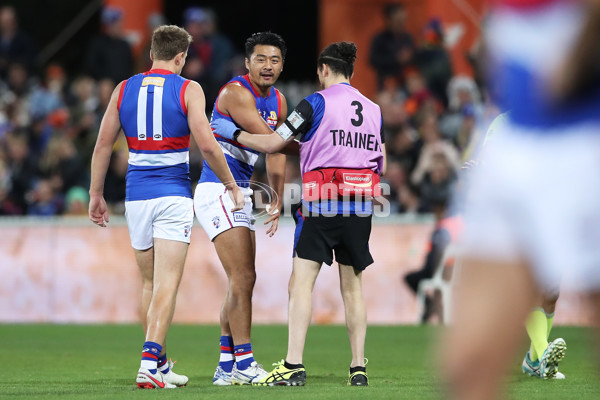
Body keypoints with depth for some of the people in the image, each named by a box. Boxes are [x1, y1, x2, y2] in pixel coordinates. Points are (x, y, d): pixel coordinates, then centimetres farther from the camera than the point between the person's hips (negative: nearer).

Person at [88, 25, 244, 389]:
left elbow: (103, 145, 8)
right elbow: (207, 144, -12)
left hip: (137, 195, 4)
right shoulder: (188, 89, -4)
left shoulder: (124, 89, 7)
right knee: (167, 284, -7)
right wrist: (232, 185, 0)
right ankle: (149, 364, -20)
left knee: (149, 283, 16)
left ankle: (160, 365, 24)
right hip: (173, 195, -4)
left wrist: (96, 194, 16)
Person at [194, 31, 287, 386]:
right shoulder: (236, 93, -15)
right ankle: (244, 363, -13)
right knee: (243, 277, -14)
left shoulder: (278, 101, 12)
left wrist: (278, 201, 9)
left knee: (243, 281, 12)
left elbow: (277, 152, 15)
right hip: (217, 192, -9)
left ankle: (226, 367, 18)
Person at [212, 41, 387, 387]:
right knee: (352, 286, 10)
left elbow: (272, 144, -4)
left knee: (302, 282, -5)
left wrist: (233, 132, 10)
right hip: (360, 206, 5)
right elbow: (381, 166, 15)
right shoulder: (374, 110, 12)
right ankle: (359, 368, 7)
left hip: (320, 203, -5)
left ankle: (294, 365, -14)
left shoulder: (316, 103, -3)